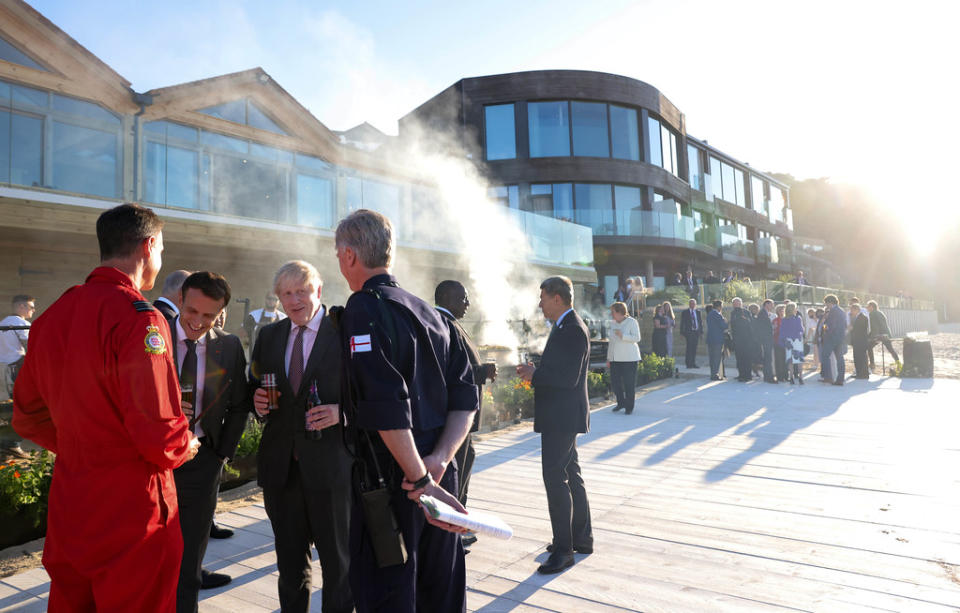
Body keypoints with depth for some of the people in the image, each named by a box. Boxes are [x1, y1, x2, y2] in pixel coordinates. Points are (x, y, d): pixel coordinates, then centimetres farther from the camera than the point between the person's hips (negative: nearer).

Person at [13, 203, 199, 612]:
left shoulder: (52, 315, 5)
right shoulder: (138, 317, -20)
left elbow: (26, 417, 14)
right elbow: (157, 431, -26)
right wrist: (183, 449, -6)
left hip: (66, 512, 7)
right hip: (131, 514, -7)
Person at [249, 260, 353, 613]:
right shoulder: (268, 336, 8)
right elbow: (256, 389, 17)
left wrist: (341, 411, -23)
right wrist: (259, 403, -5)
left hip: (329, 462, -4)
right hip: (280, 465, 5)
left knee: (337, 557, 10)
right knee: (289, 558, 20)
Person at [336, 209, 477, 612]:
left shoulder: (363, 310, -13)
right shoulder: (429, 312, 10)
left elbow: (387, 407, -23)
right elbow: (465, 396, 7)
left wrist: (420, 481, -18)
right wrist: (440, 460, -3)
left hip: (390, 484, -7)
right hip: (441, 477, 8)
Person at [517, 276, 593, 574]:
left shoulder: (572, 329, -18)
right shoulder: (567, 326, 14)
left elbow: (568, 378, -25)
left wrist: (534, 374, -16)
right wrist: (536, 374, 6)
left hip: (562, 417, -11)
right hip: (562, 417, 11)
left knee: (555, 477, -7)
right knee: (570, 474, 17)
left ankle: (563, 549, 2)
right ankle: (582, 538, 29)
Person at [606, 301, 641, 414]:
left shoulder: (632, 322, -4)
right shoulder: (613, 323, 13)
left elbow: (637, 338, -11)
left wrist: (622, 335, -21)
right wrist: (608, 358, 14)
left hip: (629, 358, -6)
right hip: (615, 358, 6)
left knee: (629, 383, -1)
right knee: (614, 382, 4)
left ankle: (629, 407, 10)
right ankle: (621, 403, 23)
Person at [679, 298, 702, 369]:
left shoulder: (698, 312, 13)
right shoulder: (685, 313, 2)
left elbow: (701, 322, 14)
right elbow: (682, 323, 1)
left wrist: (701, 332, 7)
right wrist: (682, 333, -6)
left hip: (697, 332, 4)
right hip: (689, 332, -4)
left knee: (694, 348, 7)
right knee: (689, 348, -8)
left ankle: (693, 363, 12)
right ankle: (688, 364, -5)